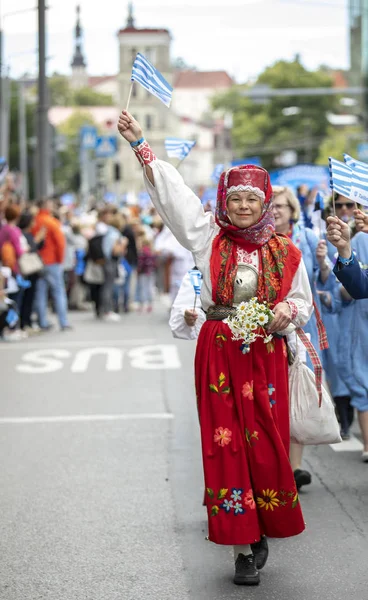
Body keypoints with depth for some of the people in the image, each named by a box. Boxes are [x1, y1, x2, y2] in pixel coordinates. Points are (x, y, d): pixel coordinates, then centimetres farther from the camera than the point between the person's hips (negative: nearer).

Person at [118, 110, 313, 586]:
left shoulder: (285, 252, 5)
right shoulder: (208, 237, 4)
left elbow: (303, 302, 13)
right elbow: (170, 189, 1)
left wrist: (288, 311, -10)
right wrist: (139, 143, -3)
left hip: (266, 357, 0)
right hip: (218, 354, 0)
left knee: (267, 445, 1)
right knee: (226, 445, -1)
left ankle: (264, 530, 21)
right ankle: (244, 546, 7)